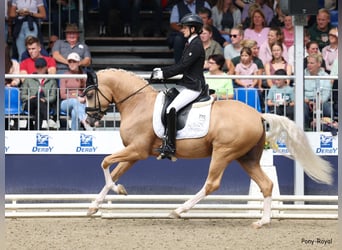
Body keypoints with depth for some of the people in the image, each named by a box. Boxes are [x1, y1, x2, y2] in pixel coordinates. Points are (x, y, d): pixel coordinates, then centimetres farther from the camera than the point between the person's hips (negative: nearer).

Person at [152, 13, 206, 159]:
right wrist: (161, 71, 9)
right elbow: (182, 66, 18)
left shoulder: (196, 45, -15)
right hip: (187, 85, 11)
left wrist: (163, 73, -16)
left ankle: (170, 146, -21)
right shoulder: (192, 43, 16)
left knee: (171, 109, -22)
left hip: (193, 87, -11)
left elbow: (182, 66, -19)